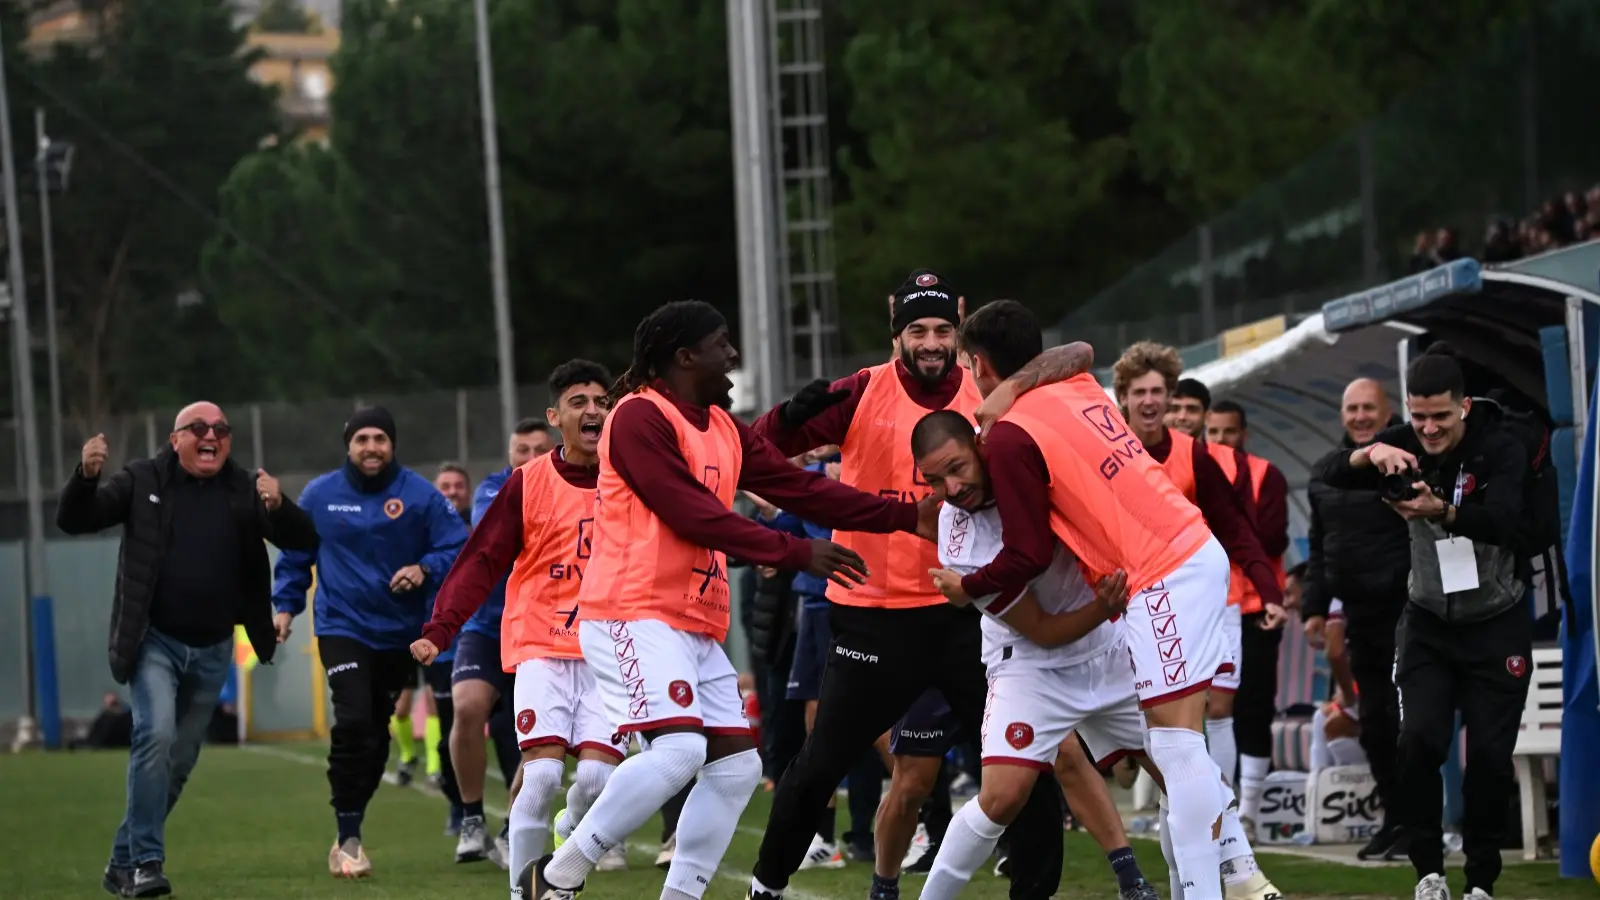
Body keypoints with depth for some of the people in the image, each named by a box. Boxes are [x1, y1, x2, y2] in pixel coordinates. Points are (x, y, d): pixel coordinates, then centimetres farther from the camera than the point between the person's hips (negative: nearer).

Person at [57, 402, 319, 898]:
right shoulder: (144, 481, -3)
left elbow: (304, 541, -5)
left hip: (212, 650, 3)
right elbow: (74, 520, -6)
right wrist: (86, 477, -26)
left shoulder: (245, 490, 1)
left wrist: (278, 508, -27)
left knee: (180, 761, 10)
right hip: (153, 640, -3)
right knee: (156, 734, -23)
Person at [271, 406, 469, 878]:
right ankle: (348, 838, -14)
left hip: (399, 635, 2)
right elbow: (295, 553, 12)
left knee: (377, 734, 10)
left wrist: (425, 569, -23)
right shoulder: (319, 495, 0)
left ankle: (349, 830, 25)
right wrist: (285, 604, 6)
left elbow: (459, 548, -6)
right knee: (354, 723, -19)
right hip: (342, 627, -2)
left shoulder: (421, 495, -5)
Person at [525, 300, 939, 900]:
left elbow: (799, 487, 16)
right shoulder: (641, 417, -11)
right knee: (678, 748, -24)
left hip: (696, 626, 10)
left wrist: (908, 518, 11)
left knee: (737, 764, 3)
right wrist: (796, 553, -18)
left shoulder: (725, 430, 17)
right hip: (634, 615, -10)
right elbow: (694, 514, -17)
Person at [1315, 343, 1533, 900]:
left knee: (1490, 755, -4)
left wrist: (1442, 511, -49)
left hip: (1496, 624, -2)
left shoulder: (1502, 450, -16)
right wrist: (1370, 453, -37)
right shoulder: (1404, 446, -7)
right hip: (1429, 621, 2)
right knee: (1419, 742, -14)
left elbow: (1502, 523, -32)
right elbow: (1330, 477, -16)